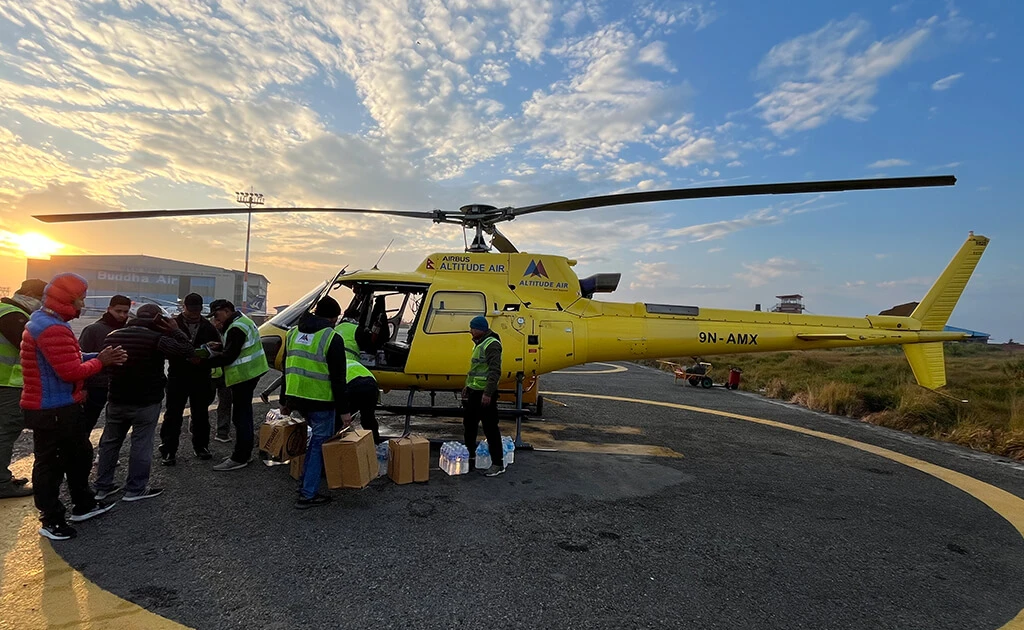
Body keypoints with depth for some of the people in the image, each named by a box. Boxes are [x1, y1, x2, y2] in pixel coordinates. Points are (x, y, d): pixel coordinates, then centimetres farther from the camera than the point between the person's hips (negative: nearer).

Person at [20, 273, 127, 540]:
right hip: (53, 411, -11)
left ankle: (83, 505, 34)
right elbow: (71, 371, -26)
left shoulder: (46, 322, 12)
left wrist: (98, 357, 0)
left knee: (79, 454, 20)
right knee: (50, 463, 4)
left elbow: (69, 360, 12)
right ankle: (51, 520, 18)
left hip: (61, 408, 11)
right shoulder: (52, 329, -24)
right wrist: (100, 361, -12)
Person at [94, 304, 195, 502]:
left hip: (116, 400, 6)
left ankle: (102, 486, 26)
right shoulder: (156, 338, -18)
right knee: (141, 445, 3)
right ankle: (135, 489, 9)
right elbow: (188, 351, -23)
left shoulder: (112, 336, 5)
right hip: (146, 402, -6)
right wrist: (176, 331, -13)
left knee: (110, 442, 18)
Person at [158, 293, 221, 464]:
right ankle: (168, 451, 10)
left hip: (201, 378, 3)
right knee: (173, 414, 1)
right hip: (178, 376, -2)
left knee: (201, 414, 12)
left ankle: (200, 446, 25)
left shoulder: (208, 327, 6)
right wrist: (187, 357, -23)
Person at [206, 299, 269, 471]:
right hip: (250, 372, 11)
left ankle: (240, 458, 0)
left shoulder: (236, 328, -18)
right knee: (244, 414, 17)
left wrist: (204, 362, -17)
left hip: (243, 376, -11)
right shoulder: (242, 320, 15)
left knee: (241, 416, -6)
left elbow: (228, 356, -22)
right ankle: (245, 452, 27)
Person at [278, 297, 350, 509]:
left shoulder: (293, 333, 12)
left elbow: (288, 369, 18)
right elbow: (337, 378, -14)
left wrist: (284, 400, 24)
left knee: (317, 437, 24)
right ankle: (308, 494, 7)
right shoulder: (332, 338, -12)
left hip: (296, 397, 7)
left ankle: (307, 481, 28)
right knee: (321, 442, 4)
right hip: (320, 400, -7)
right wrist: (343, 410, -10)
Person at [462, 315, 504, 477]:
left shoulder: (491, 344, -17)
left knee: (490, 428, -4)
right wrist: (468, 385, 23)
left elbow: (495, 371, -25)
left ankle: (498, 464, 5)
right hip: (474, 392, 10)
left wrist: (488, 393, -28)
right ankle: (470, 455, 34)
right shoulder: (479, 344, 15)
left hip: (485, 394, -10)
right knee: (469, 425, 18)